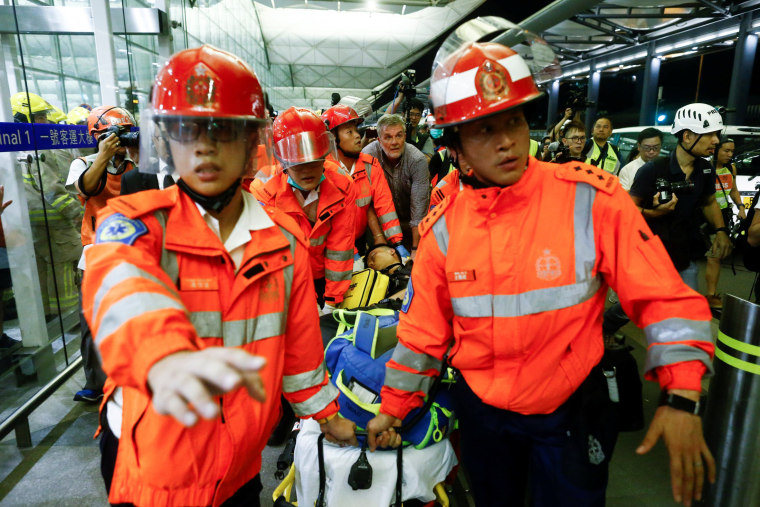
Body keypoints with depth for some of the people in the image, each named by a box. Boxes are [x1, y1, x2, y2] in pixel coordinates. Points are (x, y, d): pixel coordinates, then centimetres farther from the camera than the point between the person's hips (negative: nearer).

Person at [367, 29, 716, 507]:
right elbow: (423, 328, 0)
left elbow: (664, 297, -12)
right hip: (481, 411, 3)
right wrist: (393, 407, 6)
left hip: (571, 412, -2)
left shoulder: (591, 197, -17)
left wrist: (681, 396, -21)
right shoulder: (443, 226, -10)